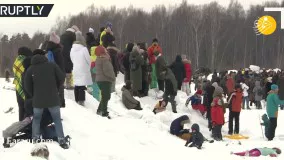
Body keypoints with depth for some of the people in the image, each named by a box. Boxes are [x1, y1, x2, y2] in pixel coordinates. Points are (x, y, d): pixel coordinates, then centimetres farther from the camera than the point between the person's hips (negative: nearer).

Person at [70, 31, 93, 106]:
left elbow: (72, 59, 9)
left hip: (75, 69, 5)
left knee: (77, 85, 13)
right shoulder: (84, 49, -15)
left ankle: (77, 100, 20)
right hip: (83, 70, -5)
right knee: (82, 86, -5)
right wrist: (88, 67, 11)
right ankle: (81, 100, -9)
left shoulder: (72, 49, 1)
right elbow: (88, 60, -8)